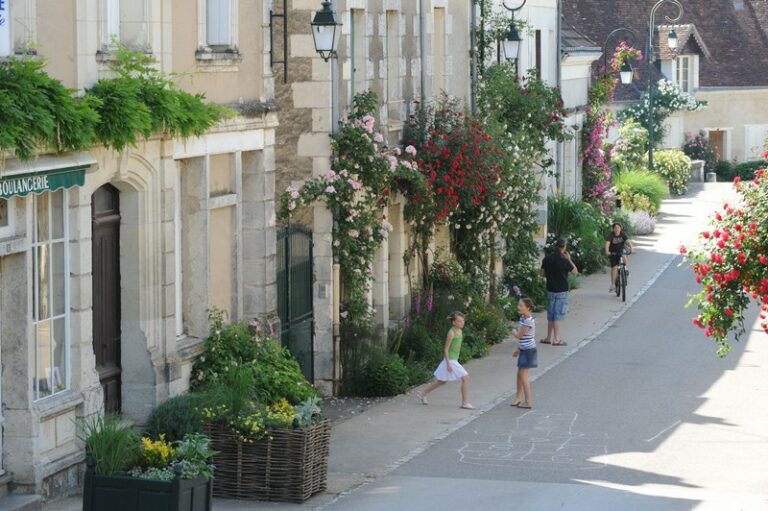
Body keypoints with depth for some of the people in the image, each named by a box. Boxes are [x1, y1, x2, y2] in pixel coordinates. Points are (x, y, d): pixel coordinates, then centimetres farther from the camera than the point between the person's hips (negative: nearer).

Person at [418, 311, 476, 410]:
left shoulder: (459, 331, 9)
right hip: (450, 360, -10)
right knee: (465, 378, -11)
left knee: (442, 381, 21)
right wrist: (448, 364, -20)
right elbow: (446, 349, -17)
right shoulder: (451, 333, -17)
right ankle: (465, 402, -7)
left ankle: (423, 394, 33)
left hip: (454, 360, 10)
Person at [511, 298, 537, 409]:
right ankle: (518, 398, 28)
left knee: (523, 375, -6)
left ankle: (528, 401, -1)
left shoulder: (528, 321, -22)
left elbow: (519, 335, -19)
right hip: (524, 350, 9)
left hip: (528, 350, -9)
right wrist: (518, 349, 20)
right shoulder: (523, 318, 8)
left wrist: (514, 332, 2)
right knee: (519, 374, 16)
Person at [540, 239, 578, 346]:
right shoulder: (564, 261, -16)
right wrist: (569, 260, -2)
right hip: (561, 292, -5)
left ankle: (549, 337, 20)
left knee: (550, 315, 15)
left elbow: (542, 273, 6)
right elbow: (575, 272, -7)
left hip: (550, 290, 5)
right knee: (558, 315, -1)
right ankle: (556, 339, 1)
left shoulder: (547, 259, 0)